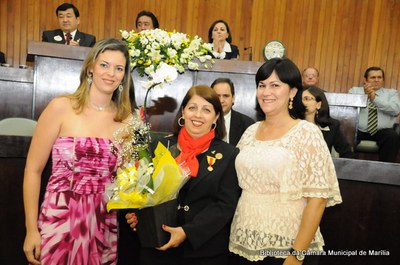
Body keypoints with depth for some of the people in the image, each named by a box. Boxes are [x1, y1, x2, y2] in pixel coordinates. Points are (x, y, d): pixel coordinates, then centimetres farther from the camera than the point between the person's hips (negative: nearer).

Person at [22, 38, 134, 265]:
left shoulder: (127, 120, 3)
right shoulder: (61, 107, -6)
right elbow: (33, 170, -4)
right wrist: (31, 229, -6)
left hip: (105, 227, 3)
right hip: (60, 223, -3)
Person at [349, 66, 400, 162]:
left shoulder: (391, 92, 16)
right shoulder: (354, 90, 15)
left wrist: (375, 98, -15)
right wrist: (364, 95, -19)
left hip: (382, 132, 1)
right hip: (358, 130, 0)